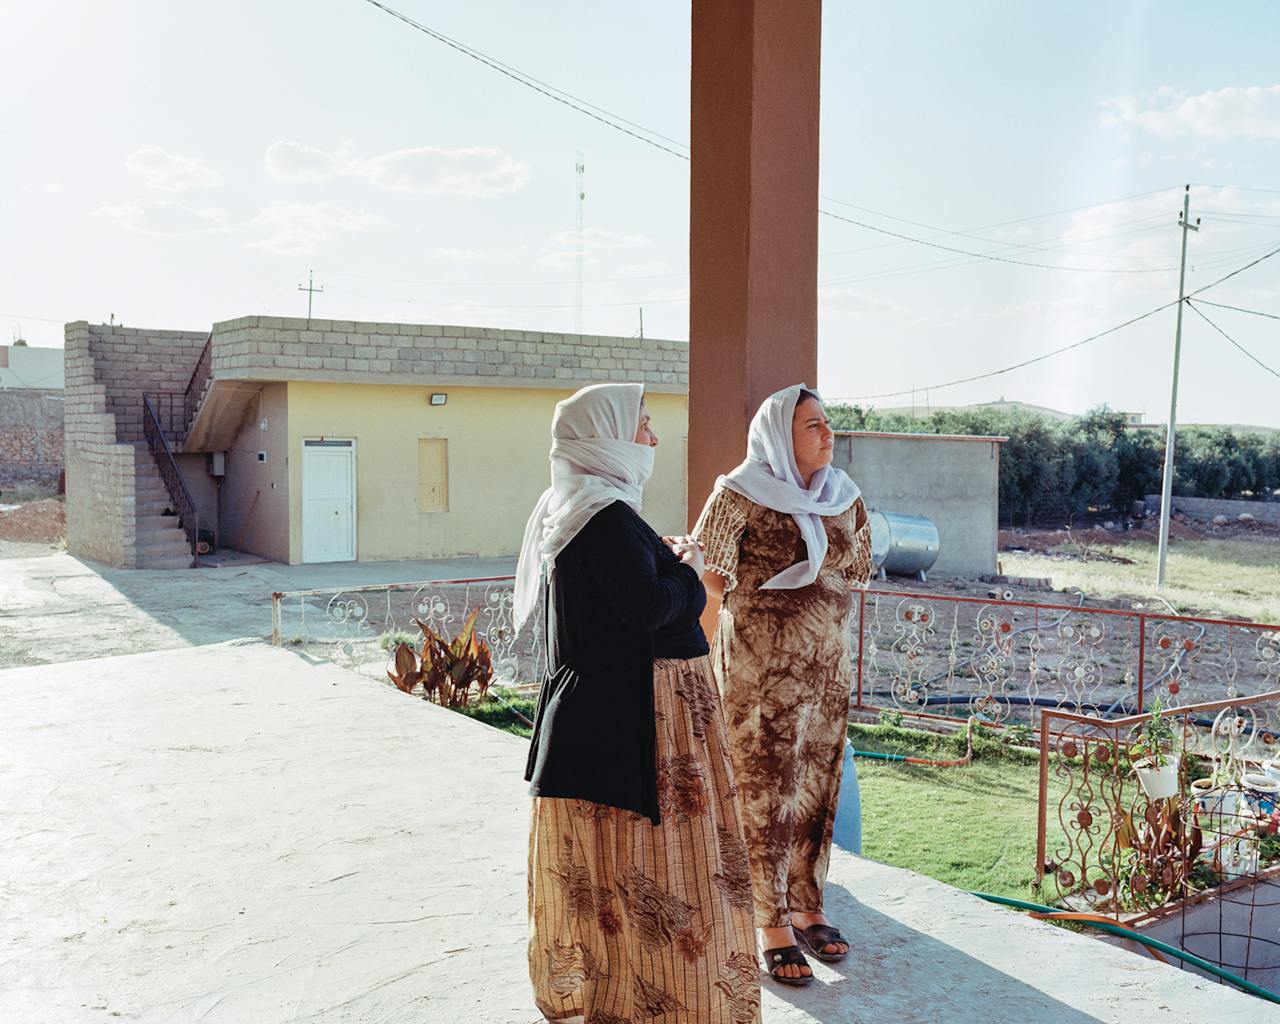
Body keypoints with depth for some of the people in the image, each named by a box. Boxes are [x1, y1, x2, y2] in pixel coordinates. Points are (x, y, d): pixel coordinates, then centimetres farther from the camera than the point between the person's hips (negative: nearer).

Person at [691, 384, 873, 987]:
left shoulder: (843, 496, 6)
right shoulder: (741, 495, -11)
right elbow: (706, 570, -10)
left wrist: (818, 607, 9)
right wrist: (762, 609, -7)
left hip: (827, 662, 6)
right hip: (760, 666, -5)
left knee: (817, 789, 12)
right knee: (765, 793, 0)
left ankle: (807, 908, 27)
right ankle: (773, 926, 11)